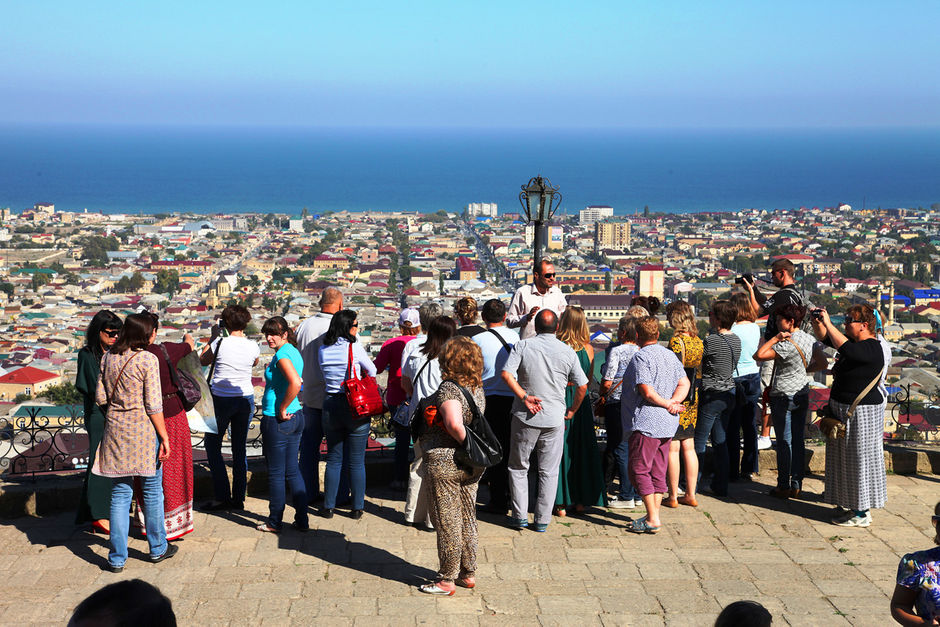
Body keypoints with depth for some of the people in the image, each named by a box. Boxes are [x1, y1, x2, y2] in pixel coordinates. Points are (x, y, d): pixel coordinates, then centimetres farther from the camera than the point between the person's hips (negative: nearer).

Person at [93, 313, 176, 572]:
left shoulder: (108, 358, 3)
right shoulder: (148, 359, -13)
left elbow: (100, 397, 6)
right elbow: (153, 405, -14)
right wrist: (164, 437, -8)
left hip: (116, 430, 5)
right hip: (143, 431, -4)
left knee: (120, 494, 8)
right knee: (152, 491, 11)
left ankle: (117, 557, 9)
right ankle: (157, 548, 24)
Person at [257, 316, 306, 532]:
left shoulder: (282, 354, -17)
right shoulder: (294, 352, 10)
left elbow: (295, 383, -32)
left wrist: (282, 409, -21)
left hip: (277, 419, -9)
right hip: (296, 417, 9)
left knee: (276, 473, 3)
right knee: (292, 471, 14)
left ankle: (274, 522, 13)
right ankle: (302, 520, 17)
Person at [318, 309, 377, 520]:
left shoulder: (323, 350, 2)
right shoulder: (354, 347, -11)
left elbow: (324, 374, 11)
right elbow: (372, 371, 2)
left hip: (330, 405, 4)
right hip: (355, 406, -4)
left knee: (333, 459, 13)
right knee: (357, 461, 5)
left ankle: (329, 506, 15)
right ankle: (357, 508, 10)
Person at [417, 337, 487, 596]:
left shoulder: (448, 388, -18)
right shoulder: (477, 389, 6)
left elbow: (454, 424, -32)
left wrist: (466, 443, -18)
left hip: (444, 463, -8)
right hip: (471, 466, 8)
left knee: (447, 522, 2)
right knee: (467, 518, 17)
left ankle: (447, 580, 12)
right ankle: (468, 573, 26)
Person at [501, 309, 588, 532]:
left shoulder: (523, 345, -4)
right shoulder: (568, 352, 0)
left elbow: (507, 374, -17)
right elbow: (582, 387, 3)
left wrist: (524, 396, -14)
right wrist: (571, 411, 15)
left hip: (525, 416, -1)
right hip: (555, 418, 1)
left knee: (518, 467, 13)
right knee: (549, 471, 10)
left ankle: (520, 516, 12)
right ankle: (542, 520, 11)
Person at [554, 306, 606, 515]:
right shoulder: (588, 348, -2)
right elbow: (588, 380, 9)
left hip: (559, 401, -3)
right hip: (581, 402, 3)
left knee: (560, 450, 5)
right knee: (582, 449, 13)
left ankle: (561, 503, 6)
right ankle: (580, 500, 19)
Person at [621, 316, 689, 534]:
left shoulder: (641, 356, -12)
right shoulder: (670, 355, 14)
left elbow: (647, 392, -19)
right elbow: (684, 383, 10)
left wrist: (668, 405, -7)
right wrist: (673, 402, -4)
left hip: (646, 423, -8)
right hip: (667, 425, 8)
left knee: (639, 471, -3)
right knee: (658, 472, 12)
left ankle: (652, 520, -7)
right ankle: (654, 515, 15)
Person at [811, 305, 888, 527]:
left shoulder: (871, 348, -19)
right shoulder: (855, 342, 9)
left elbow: (846, 349, -38)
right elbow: (824, 337, 17)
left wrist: (828, 323, -34)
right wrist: (817, 321, -2)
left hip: (861, 413, -10)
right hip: (843, 409, 10)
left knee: (860, 459, -2)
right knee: (846, 458, 15)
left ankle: (862, 513, 6)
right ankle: (848, 505, 25)